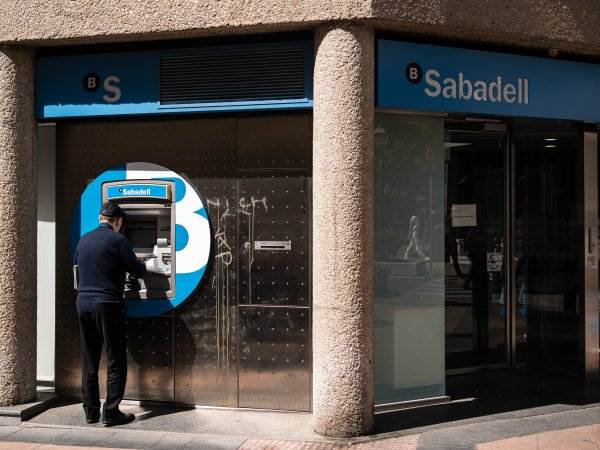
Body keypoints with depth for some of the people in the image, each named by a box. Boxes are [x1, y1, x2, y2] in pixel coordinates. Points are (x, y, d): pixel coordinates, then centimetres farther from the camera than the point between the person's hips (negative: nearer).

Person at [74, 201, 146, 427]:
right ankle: (111, 412, 1)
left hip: (83, 304, 6)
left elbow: (77, 270, 19)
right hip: (108, 305, -6)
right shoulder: (117, 240, -8)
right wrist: (141, 265, 20)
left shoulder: (84, 239, 11)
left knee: (89, 361, 13)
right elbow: (137, 271, -2)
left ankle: (91, 411, 18)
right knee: (116, 361, 2)